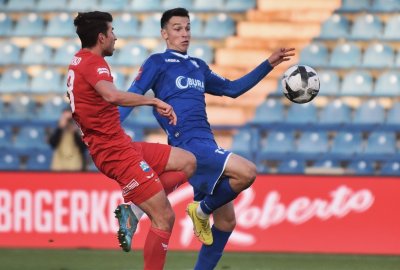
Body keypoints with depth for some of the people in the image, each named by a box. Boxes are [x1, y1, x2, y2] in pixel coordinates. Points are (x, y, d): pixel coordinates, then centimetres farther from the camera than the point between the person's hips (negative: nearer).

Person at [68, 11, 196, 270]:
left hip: (121, 144, 10)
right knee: (164, 218, -8)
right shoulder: (93, 63, -17)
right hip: (116, 151, -10)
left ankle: (132, 209, 3)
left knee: (187, 162, 15)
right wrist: (154, 101, -30)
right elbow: (112, 96, -37)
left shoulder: (80, 61, 14)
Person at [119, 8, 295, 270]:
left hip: (207, 145, 8)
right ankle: (202, 209, -6)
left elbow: (232, 88, 31)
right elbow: (132, 96, -4)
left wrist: (269, 64, 28)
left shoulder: (198, 66, 23)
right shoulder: (158, 63, 3)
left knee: (227, 222, 6)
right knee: (246, 172, -28)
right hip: (188, 144, -8)